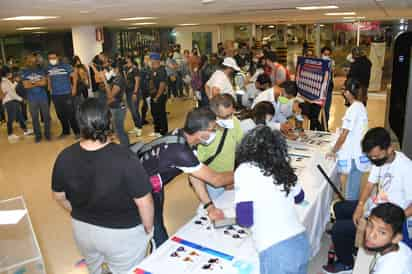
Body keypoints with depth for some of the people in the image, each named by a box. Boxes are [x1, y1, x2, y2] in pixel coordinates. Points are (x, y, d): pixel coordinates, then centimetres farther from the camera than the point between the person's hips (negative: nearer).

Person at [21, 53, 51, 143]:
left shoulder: (41, 70, 4)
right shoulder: (24, 72, 2)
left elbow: (44, 82, -7)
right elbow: (26, 85, -7)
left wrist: (32, 83, -10)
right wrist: (38, 83, -9)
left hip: (43, 97, 0)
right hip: (32, 98, 0)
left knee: (46, 116, 4)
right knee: (34, 117, 5)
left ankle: (47, 133, 16)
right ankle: (37, 135, 16)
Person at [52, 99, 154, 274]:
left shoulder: (64, 157, -17)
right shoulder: (125, 158, -31)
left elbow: (59, 196, -1)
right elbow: (144, 201, -23)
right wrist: (148, 228, -4)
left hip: (82, 229, 4)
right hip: (122, 232, -4)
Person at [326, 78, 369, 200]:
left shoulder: (353, 109, -19)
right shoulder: (361, 107, 8)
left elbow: (343, 135, -17)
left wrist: (333, 151, -5)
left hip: (353, 157, -9)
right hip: (358, 154, 9)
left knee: (351, 193, 3)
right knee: (354, 189, 18)